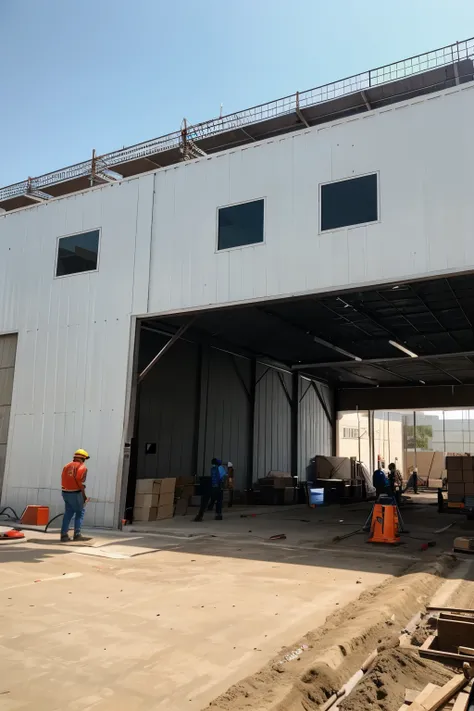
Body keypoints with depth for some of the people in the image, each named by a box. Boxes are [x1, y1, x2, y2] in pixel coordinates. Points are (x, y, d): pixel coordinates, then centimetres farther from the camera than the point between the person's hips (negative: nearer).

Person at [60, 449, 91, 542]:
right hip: (75, 493, -6)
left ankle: (64, 535, 11)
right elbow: (81, 483, -15)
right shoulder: (82, 467, -7)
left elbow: (63, 480, 10)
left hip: (65, 492, 6)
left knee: (68, 513, 14)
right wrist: (84, 495, -9)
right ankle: (77, 534, 3)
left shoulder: (67, 466, 13)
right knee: (80, 512, 7)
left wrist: (66, 491, 17)